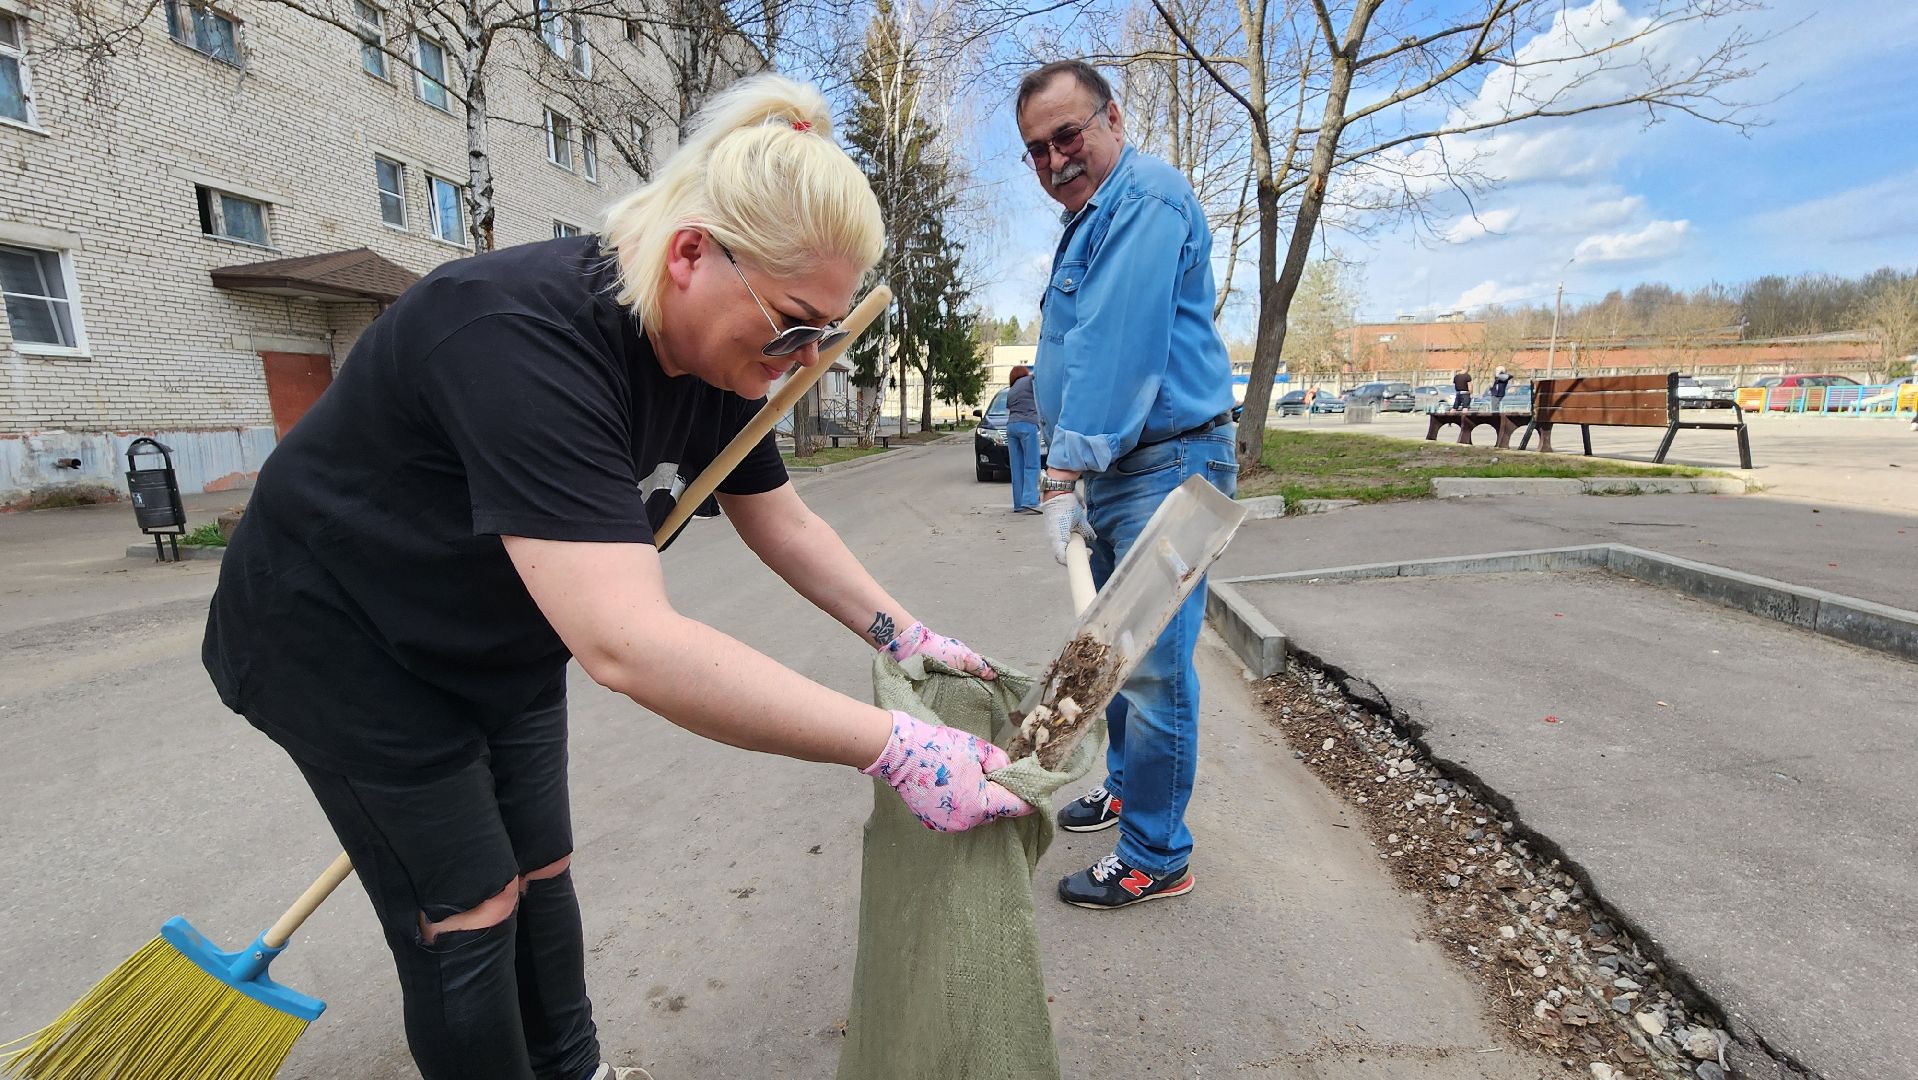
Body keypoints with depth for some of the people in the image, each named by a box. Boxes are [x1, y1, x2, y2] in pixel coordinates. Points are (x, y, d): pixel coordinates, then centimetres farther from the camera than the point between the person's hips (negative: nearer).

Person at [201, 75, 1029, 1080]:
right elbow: (627, 643, -46)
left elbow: (784, 522, -1)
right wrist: (891, 747, -44)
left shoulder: (719, 353, -11)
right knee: (465, 917, 3)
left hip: (506, 645, 7)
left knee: (540, 877, 15)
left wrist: (906, 635, -7)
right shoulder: (526, 335, -38)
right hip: (345, 642, -6)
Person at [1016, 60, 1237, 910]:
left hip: (1166, 468, -10)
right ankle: (1126, 785, 38)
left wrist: (1063, 475, -26)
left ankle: (1156, 858, 12)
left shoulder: (1147, 198, -11)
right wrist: (1072, 473, 17)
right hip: (1116, 469, 10)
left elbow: (1114, 348, -24)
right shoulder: (1090, 219, 21)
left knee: (1153, 671, -4)